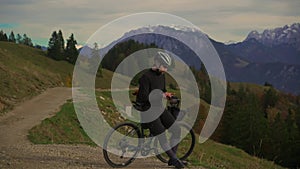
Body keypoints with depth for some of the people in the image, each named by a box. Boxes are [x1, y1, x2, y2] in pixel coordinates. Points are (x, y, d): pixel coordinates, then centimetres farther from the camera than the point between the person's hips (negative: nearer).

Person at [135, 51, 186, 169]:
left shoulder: (162, 76, 10)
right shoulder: (146, 77, -17)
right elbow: (143, 96, -24)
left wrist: (166, 94, 0)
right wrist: (160, 95, -18)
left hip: (159, 107, 8)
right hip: (147, 109, -8)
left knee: (176, 129, -5)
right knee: (161, 135, -17)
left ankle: (172, 159, 5)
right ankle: (174, 159, -2)